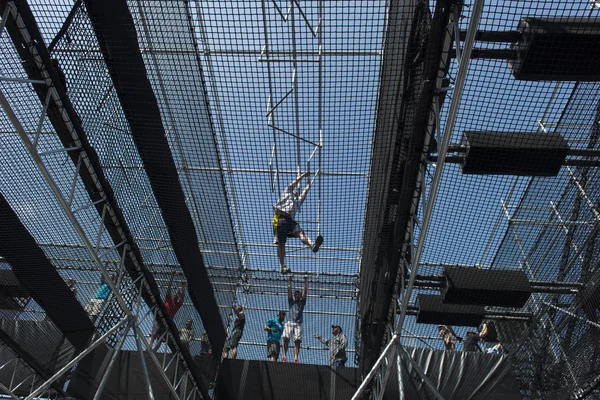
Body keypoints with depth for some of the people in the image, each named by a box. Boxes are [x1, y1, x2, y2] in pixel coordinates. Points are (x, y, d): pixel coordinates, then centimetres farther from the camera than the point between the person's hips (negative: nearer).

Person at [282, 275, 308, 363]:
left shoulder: (302, 302, 20)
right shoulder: (291, 301, 20)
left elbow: (305, 291, 15)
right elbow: (289, 290, 16)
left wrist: (306, 282, 15)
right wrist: (289, 281, 16)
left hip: (298, 324, 0)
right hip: (289, 322, 0)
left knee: (297, 341, -11)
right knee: (286, 338, -16)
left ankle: (295, 358, -17)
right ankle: (284, 356, -18)